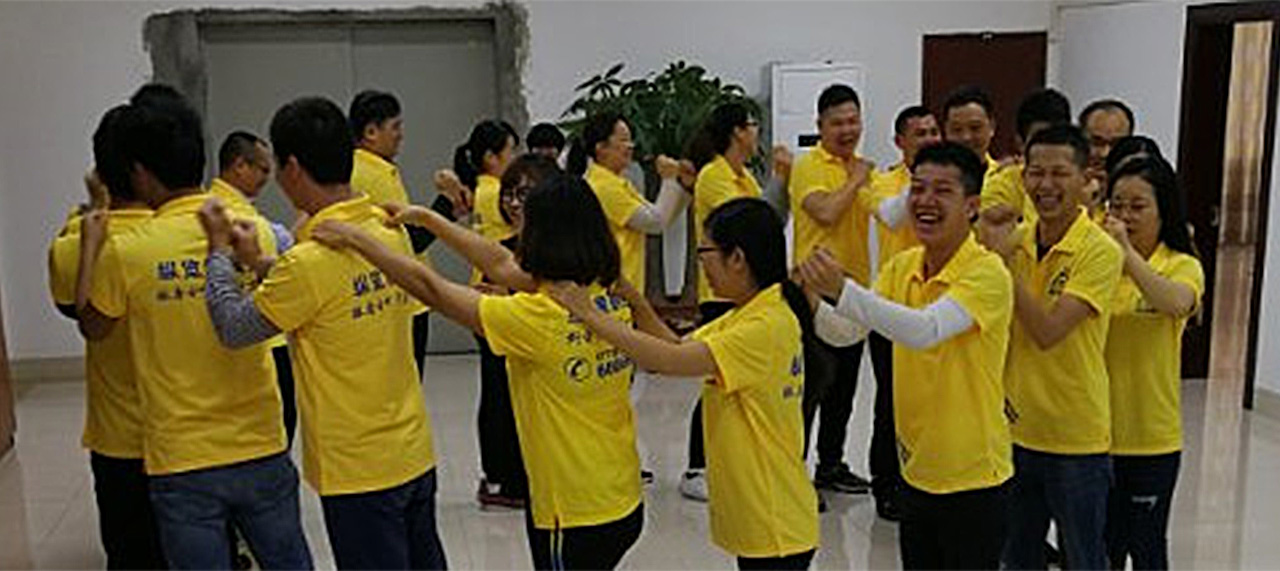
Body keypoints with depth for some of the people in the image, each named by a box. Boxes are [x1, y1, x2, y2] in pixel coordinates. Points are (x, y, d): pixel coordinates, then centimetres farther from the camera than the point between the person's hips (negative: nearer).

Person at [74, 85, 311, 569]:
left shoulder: (126, 252, -14)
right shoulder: (255, 232, -6)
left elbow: (92, 327, 5)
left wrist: (91, 246, 14)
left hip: (182, 460, -2)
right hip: (261, 447, 3)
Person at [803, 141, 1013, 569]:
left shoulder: (987, 272, -18)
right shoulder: (902, 267, 3)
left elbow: (926, 330, -34)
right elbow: (845, 332, -2)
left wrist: (843, 291, -42)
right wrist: (809, 300, -21)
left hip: (973, 476, -6)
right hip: (916, 470, 6)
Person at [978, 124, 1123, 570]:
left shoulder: (1099, 251, -16)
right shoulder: (1013, 240, 1)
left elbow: (1047, 331, -25)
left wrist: (1004, 261, -20)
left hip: (1076, 439, -5)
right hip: (1015, 429, 6)